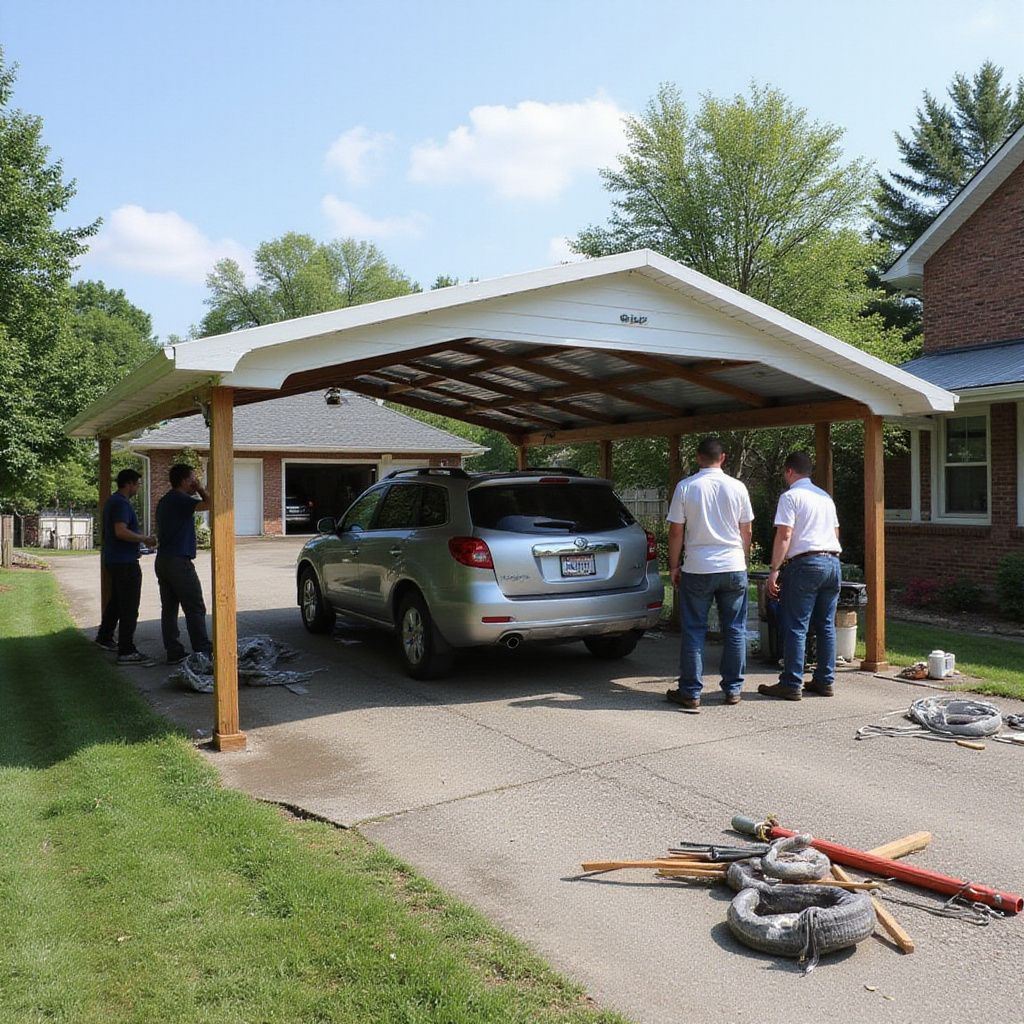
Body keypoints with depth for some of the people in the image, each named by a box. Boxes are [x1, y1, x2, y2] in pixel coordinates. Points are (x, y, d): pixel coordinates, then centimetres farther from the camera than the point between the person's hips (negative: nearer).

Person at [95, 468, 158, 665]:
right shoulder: (121, 503, -17)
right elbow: (121, 531, -29)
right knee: (129, 606, -8)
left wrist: (140, 539, 23)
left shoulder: (112, 501, 16)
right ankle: (127, 652, -8)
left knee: (116, 600, 23)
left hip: (113, 560, 11)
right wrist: (144, 539, -19)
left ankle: (104, 637, 37)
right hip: (125, 562, -11)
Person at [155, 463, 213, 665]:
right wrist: (200, 489, -8)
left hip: (163, 560, 10)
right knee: (195, 609, -4)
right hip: (179, 561, -10)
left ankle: (174, 653, 10)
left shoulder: (164, 501, 17)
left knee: (169, 608, 8)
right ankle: (202, 651, -1)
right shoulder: (181, 500, -13)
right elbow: (209, 504, -25)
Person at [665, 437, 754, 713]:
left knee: (694, 631, 4)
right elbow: (746, 531, 8)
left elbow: (675, 531, -3)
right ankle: (733, 689, 16)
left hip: (697, 569, -2)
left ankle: (691, 693, 6)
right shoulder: (737, 487, 1)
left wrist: (674, 566, 7)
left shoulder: (685, 487, -5)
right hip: (734, 566, 2)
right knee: (735, 630, 11)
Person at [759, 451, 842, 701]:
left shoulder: (790, 496, -4)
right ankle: (825, 681, 15)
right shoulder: (825, 497, 19)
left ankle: (791, 684, -4)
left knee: (795, 627, -4)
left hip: (805, 563, -7)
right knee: (826, 625, 11)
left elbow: (784, 535, -12)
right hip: (832, 562, 8)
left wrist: (774, 570, -12)